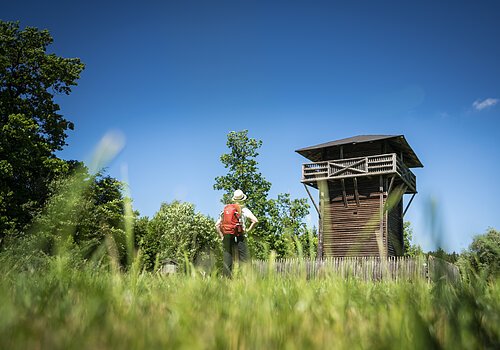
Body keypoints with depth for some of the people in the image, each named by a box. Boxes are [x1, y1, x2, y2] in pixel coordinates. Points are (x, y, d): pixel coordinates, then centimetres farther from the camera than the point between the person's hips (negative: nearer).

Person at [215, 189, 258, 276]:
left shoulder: (226, 210, 12)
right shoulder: (244, 210, 0)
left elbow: (217, 225, 10)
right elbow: (255, 221, -14)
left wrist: (222, 237, 11)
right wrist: (248, 230, -3)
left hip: (227, 238, 4)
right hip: (240, 238, -4)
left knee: (227, 261, 7)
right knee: (243, 260, -1)